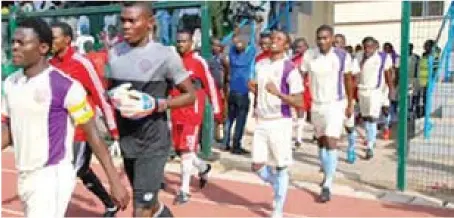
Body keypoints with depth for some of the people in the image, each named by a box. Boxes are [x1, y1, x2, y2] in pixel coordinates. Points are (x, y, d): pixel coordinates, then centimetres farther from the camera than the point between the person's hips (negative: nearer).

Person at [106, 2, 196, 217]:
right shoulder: (114, 53, 4)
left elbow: (190, 95, -6)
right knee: (147, 200, 22)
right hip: (126, 140, 6)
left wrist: (157, 105, -21)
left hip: (153, 143, -6)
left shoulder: (165, 55, -12)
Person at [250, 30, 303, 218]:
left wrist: (278, 93, -29)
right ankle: (279, 188, 35)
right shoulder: (260, 65, 9)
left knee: (280, 167, 3)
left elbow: (299, 102, -14)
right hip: (261, 122, 6)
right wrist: (253, 89, 1)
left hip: (280, 122, -6)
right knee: (257, 166, 6)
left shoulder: (290, 69, -11)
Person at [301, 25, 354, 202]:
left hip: (336, 105, -3)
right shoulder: (309, 55, -5)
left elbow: (348, 81, 2)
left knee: (331, 143, -12)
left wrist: (350, 104, 6)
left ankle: (327, 186, -8)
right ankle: (327, 174, 34)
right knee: (321, 142, 14)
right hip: (316, 105, 3)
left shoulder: (342, 56, -9)